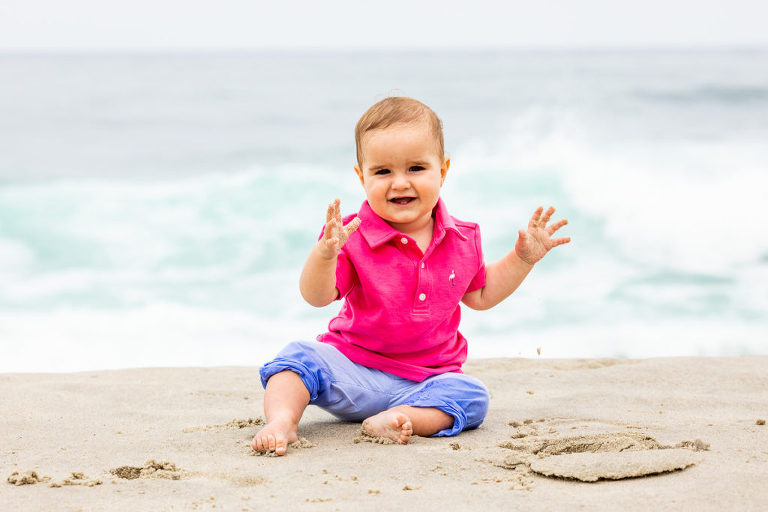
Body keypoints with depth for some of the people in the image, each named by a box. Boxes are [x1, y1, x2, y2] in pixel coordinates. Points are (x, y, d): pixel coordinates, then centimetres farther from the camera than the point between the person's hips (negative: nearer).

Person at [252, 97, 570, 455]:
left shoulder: (461, 240, 3)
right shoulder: (354, 238, -10)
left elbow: (480, 294, 21)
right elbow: (317, 297, -20)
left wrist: (524, 257, 10)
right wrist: (323, 255, -39)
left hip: (422, 382, 2)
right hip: (351, 370, -2)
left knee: (471, 395, -25)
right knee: (299, 356, -25)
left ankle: (391, 420, -37)